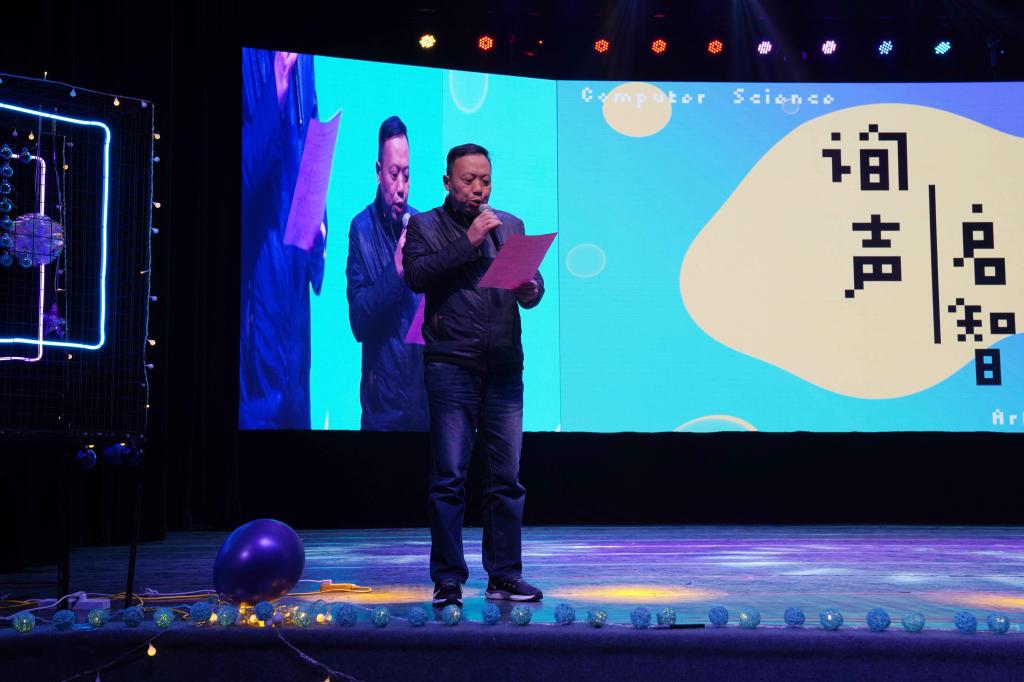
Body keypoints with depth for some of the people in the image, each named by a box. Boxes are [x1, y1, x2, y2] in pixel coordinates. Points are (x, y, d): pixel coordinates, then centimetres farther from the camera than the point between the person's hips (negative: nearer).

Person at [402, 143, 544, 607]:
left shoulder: (511, 225, 18)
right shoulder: (425, 226, 7)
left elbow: (533, 286, 12)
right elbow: (417, 276, -10)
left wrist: (530, 288, -11)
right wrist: (469, 241, -12)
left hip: (504, 369, 4)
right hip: (450, 366, -3)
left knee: (506, 478, 4)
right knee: (449, 478, -2)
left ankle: (505, 577, 13)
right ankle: (448, 580, 5)